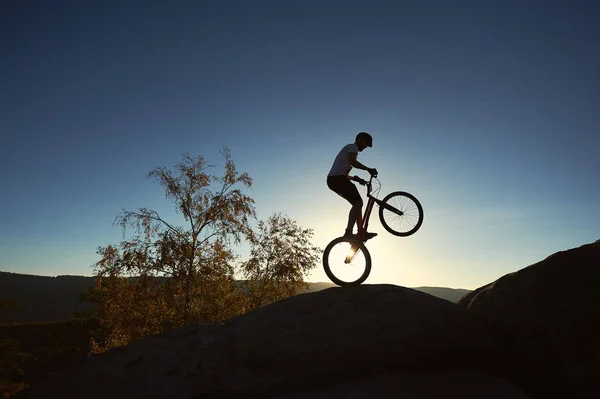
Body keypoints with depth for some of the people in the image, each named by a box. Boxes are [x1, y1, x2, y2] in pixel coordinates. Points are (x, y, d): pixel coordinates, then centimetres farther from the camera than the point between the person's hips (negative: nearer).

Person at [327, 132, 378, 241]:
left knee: (357, 203, 12)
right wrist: (369, 169, -13)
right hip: (337, 178, -10)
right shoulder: (353, 147, 3)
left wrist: (354, 178, 21)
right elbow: (352, 161, -19)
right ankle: (348, 233, -26)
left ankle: (361, 233, 12)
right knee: (358, 203, -16)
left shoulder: (348, 149, 33)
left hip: (333, 180, 10)